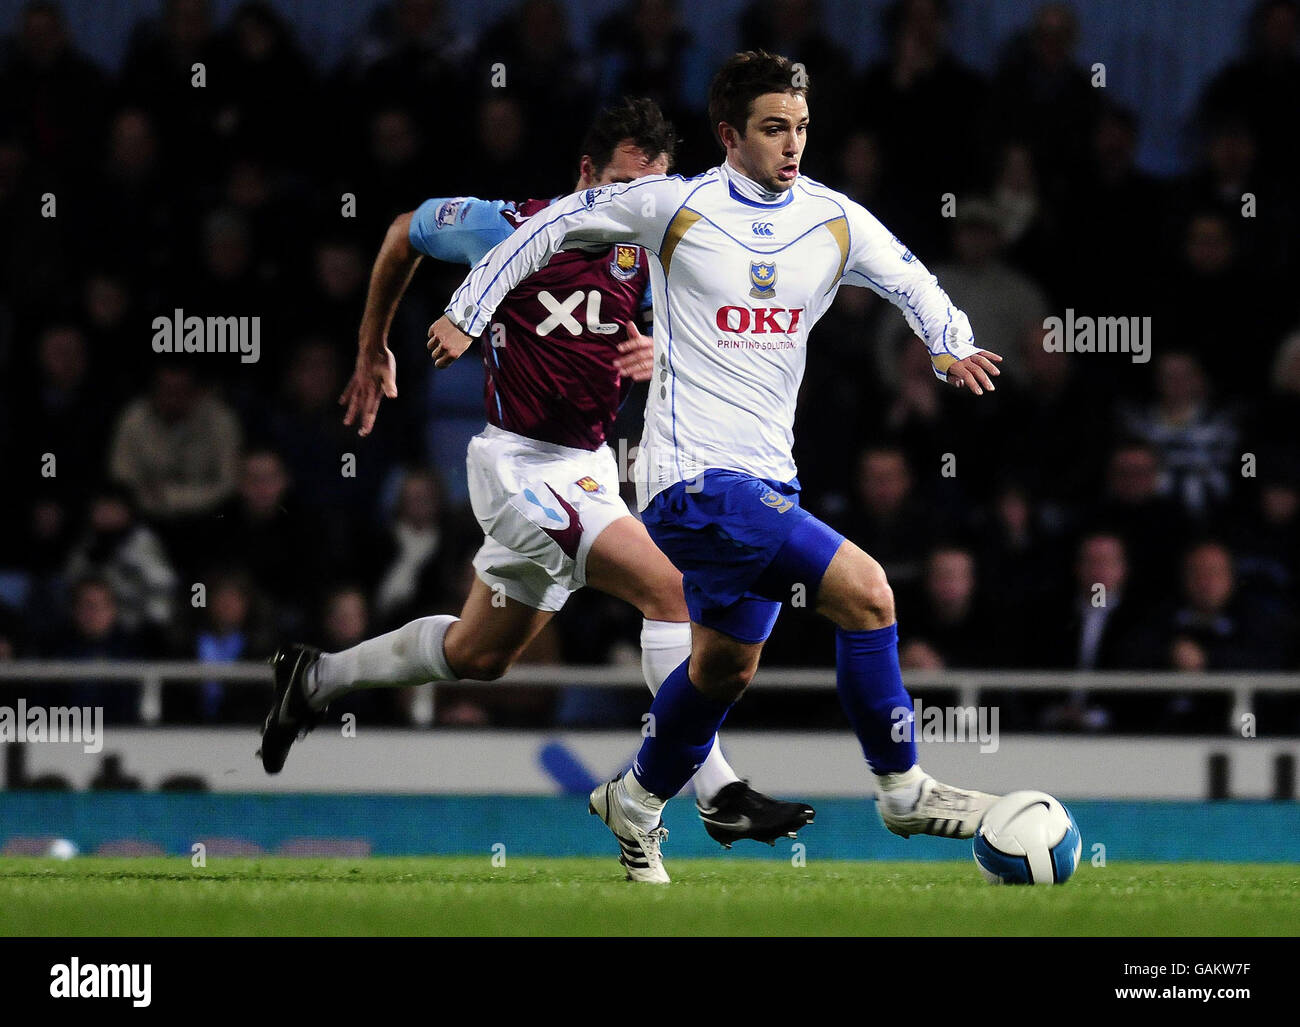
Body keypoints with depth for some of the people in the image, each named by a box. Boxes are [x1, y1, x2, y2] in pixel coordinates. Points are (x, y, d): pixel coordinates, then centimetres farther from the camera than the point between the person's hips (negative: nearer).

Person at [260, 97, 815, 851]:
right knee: (670, 586, -22)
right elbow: (405, 235, 5)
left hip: (587, 468, 7)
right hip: (521, 467, -7)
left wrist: (663, 357, -24)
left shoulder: (646, 255, 2)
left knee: (480, 655, 20)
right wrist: (372, 351, 14)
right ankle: (716, 794, -21)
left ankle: (317, 679, 40)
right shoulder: (511, 228, -12)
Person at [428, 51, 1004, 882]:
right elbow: (556, 225, 4)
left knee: (727, 664, 21)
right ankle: (903, 789, -8)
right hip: (696, 479, -7)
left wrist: (951, 345, -4)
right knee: (865, 591, -19)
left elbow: (911, 281, 17)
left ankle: (638, 801, 44)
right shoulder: (674, 206, -8)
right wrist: (468, 313, 6)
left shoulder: (836, 222, 4)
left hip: (767, 481, 7)